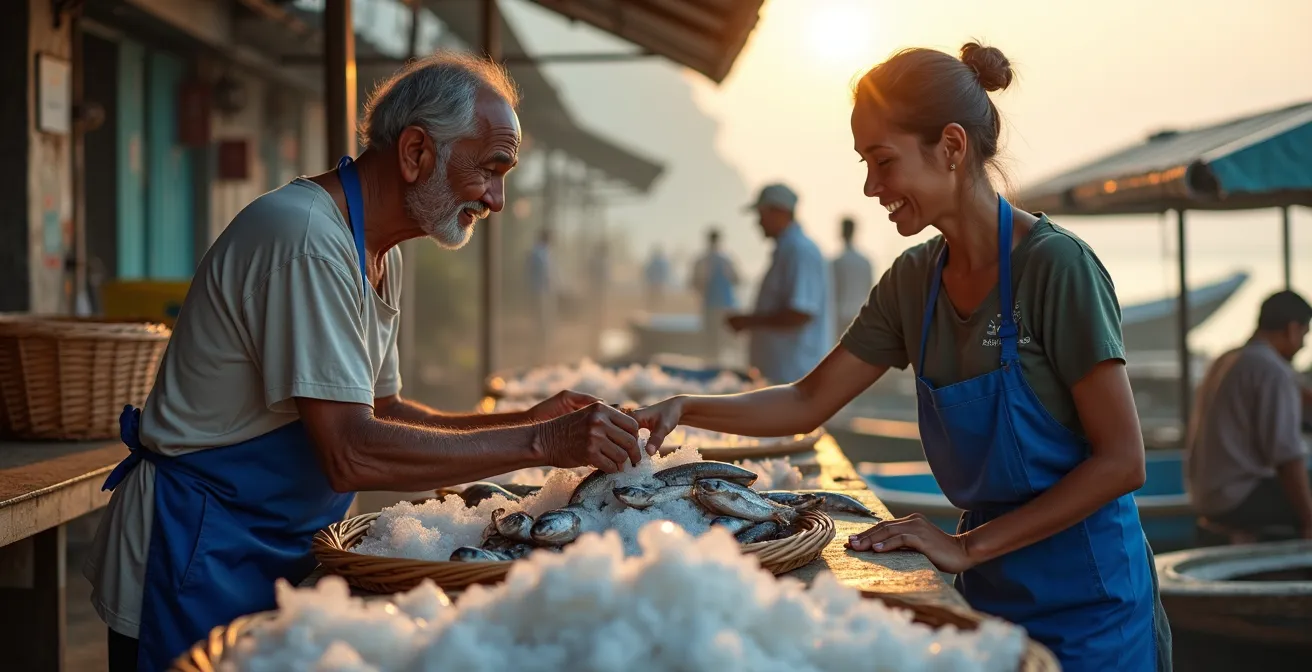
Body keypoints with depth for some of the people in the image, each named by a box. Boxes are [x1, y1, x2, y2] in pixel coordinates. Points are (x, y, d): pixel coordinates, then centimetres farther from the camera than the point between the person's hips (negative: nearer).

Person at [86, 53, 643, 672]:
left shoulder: (381, 257, 7)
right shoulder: (306, 238, -24)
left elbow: (379, 411, 13)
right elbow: (351, 454, -29)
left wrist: (526, 421, 1)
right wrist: (540, 443, -26)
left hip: (273, 558, 9)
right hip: (198, 563, -9)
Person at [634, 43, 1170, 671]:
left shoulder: (1055, 264, -18)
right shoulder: (912, 280, 2)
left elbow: (1121, 459, -19)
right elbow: (808, 402, 7)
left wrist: (970, 546, -20)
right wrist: (685, 409, -8)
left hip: (1086, 602, -6)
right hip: (989, 594, 6)